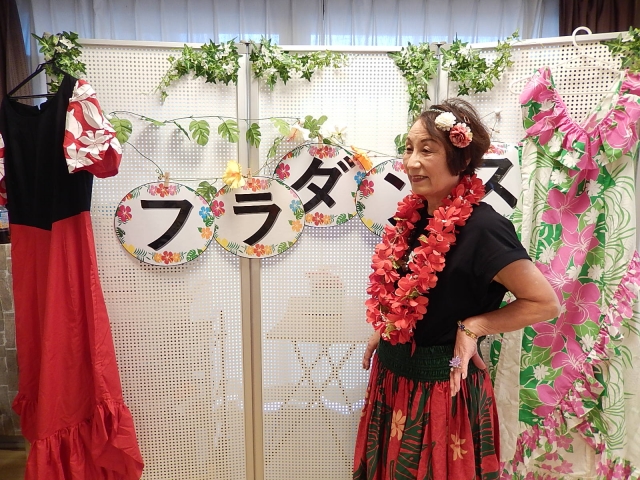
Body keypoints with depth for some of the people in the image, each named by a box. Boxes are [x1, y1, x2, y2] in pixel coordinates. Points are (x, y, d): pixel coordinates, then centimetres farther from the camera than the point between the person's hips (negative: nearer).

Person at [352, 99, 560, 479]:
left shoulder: (481, 228, -23)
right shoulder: (416, 214, -1)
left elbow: (546, 303, -17)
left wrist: (472, 327, -18)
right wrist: (383, 330, 5)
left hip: (440, 386, -7)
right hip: (391, 376, 7)